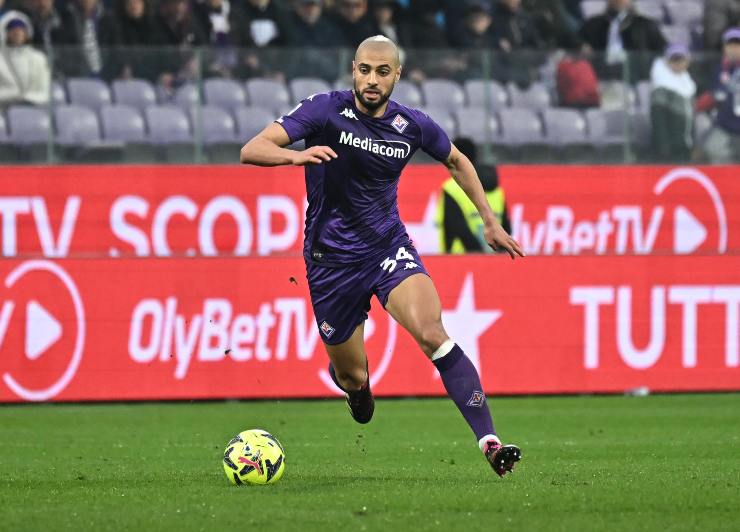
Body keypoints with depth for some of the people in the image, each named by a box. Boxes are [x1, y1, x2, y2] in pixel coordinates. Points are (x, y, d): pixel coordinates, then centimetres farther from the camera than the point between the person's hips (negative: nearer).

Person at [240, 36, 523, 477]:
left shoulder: (413, 126, -4)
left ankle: (490, 442, -29)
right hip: (331, 258, -1)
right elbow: (251, 150, -23)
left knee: (433, 334, -25)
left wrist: (490, 221, 18)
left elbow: (456, 161, 18)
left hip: (389, 248, 1)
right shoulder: (326, 110, -14)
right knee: (354, 379, 6)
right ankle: (345, 373, 48)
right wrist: (296, 155, -43)